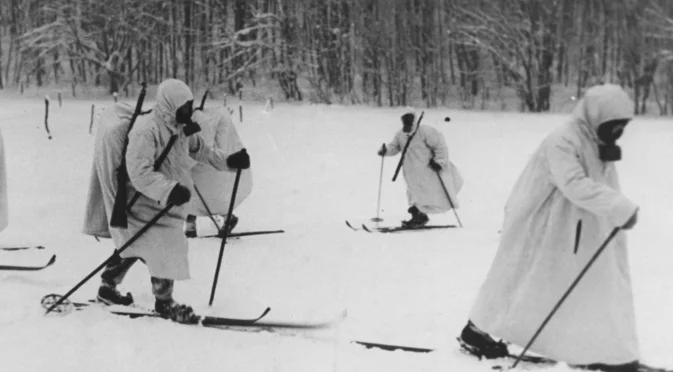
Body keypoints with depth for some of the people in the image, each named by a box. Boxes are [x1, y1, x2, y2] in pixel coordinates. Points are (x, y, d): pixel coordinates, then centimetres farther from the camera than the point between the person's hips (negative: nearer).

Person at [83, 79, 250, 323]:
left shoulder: (181, 127, 2)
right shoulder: (146, 130, -25)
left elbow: (200, 150, 18)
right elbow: (139, 174, -31)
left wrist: (228, 161, 5)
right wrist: (169, 190, -42)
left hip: (166, 201, 9)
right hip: (146, 203, -9)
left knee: (132, 247, 20)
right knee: (164, 250, -9)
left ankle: (108, 288, 36)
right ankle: (164, 303, 8)